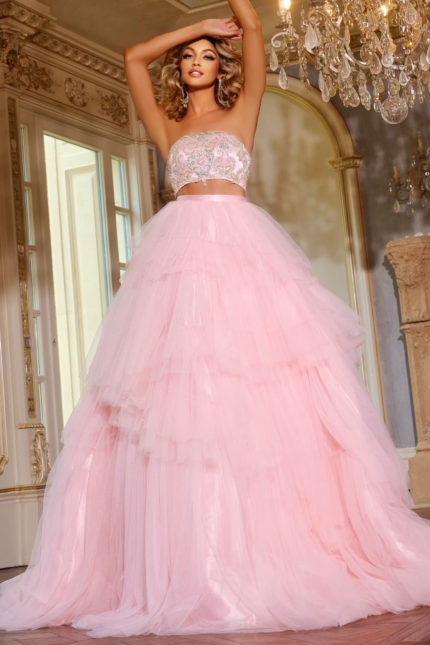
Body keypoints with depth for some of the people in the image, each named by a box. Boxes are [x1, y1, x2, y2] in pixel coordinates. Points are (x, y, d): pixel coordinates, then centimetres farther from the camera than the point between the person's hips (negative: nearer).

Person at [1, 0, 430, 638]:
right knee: (179, 392, -11)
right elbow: (134, 56, 25)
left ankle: (278, 551, -7)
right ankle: (194, 567, -12)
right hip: (181, 258, 1)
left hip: (241, 250, -1)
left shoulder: (241, 113, 19)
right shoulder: (167, 127, 24)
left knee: (269, 390, -11)